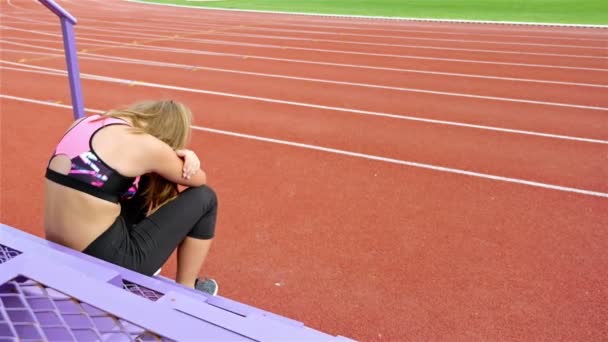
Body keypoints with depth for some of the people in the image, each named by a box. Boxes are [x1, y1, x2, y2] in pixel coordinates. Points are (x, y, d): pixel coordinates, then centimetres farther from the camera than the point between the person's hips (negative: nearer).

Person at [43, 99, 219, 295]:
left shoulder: (87, 123, 7)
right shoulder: (145, 145, -14)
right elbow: (198, 179, 4)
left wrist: (178, 156, 5)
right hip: (105, 263, -8)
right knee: (204, 197, 5)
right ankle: (185, 289, 20)